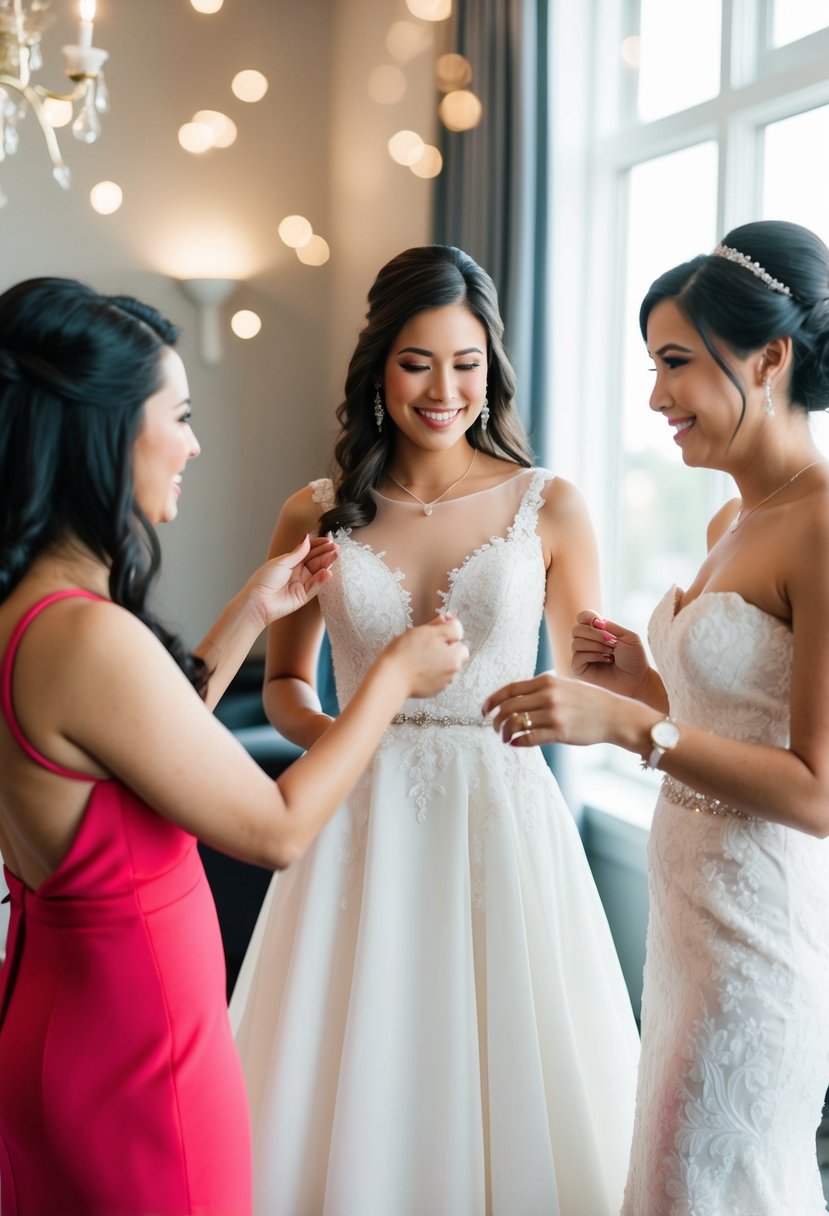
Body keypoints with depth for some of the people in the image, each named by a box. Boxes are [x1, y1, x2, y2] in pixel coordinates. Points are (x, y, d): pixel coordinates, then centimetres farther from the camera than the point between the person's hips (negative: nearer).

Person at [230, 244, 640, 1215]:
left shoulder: (548, 507, -1)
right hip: (363, 823, 1)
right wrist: (323, 732, -8)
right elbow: (283, 682, 12)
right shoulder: (319, 514, 2)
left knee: (509, 1084, 8)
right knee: (352, 1092, 9)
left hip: (502, 815, -1)